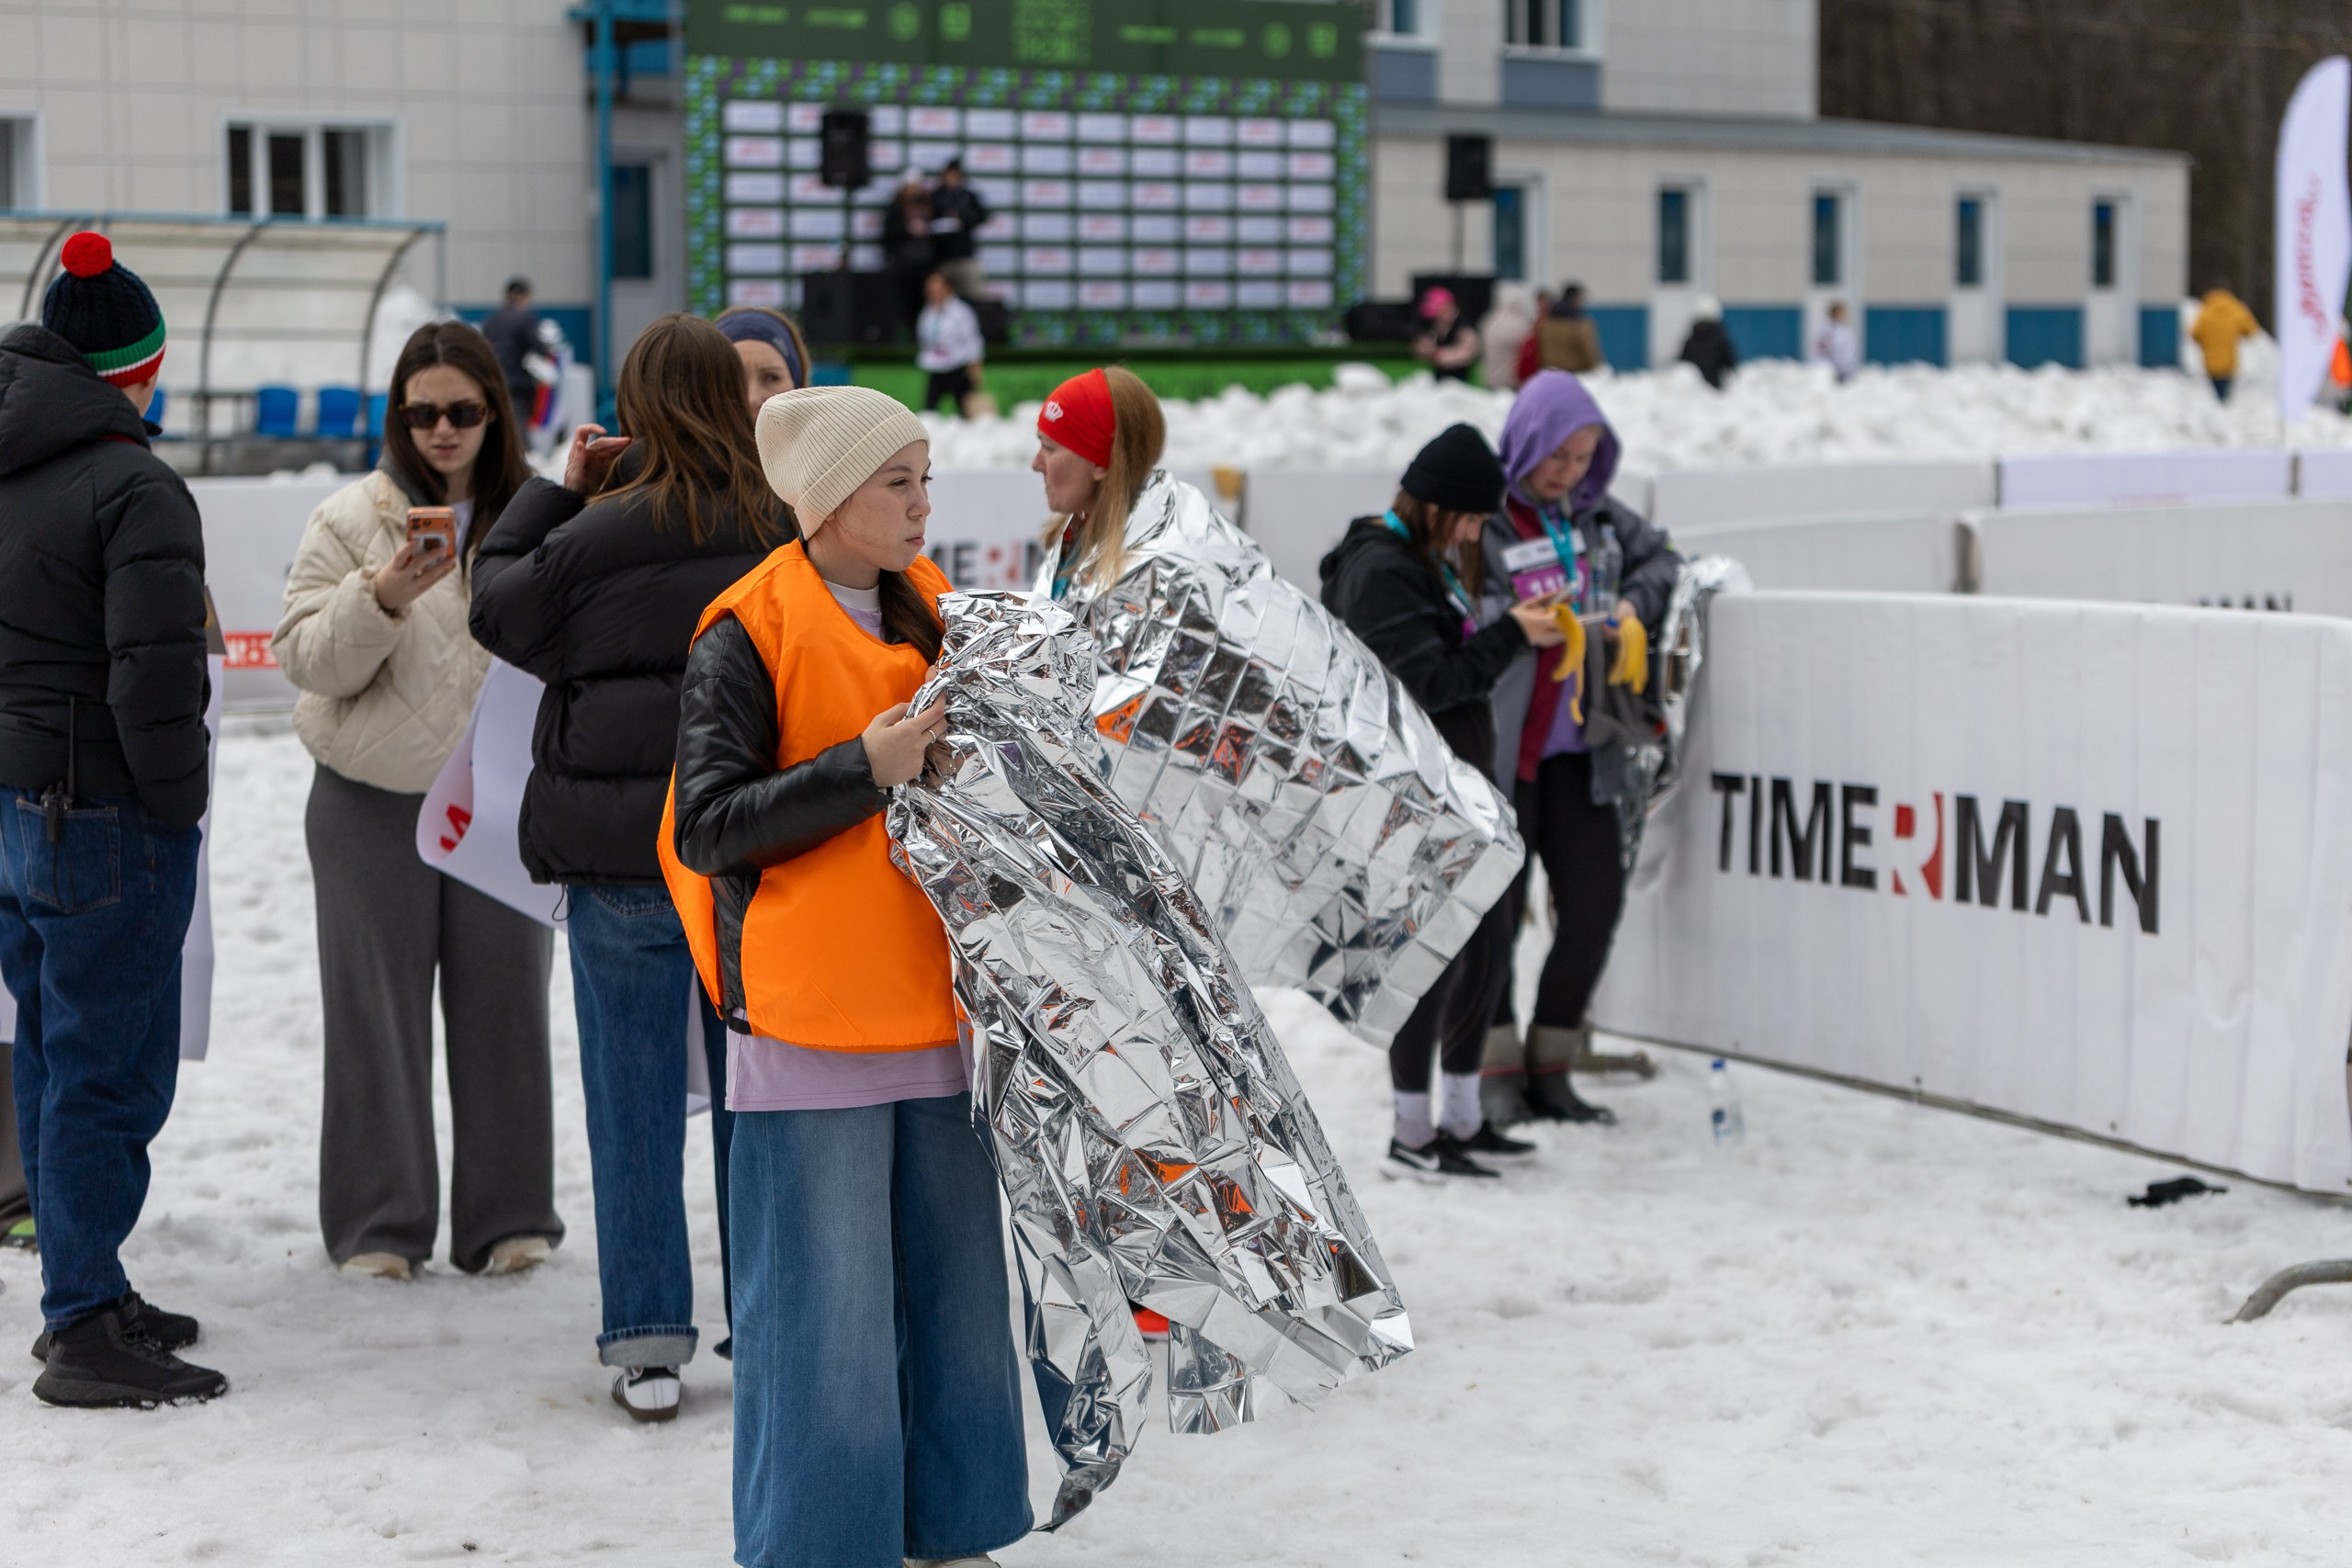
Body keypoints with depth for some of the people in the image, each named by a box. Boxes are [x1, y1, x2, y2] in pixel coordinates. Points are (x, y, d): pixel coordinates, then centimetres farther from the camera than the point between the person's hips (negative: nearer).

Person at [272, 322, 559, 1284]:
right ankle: (377, 1224, 13)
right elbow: (310, 660, -8)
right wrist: (381, 599, -21)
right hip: (374, 803, -1)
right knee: (377, 1008, 4)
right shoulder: (351, 519, -1)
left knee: (504, 1003, 6)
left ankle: (507, 1219, 16)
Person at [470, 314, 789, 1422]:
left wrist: (557, 489, 12)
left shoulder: (601, 533, -10)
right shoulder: (788, 529, -4)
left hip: (623, 853, -2)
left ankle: (647, 1344, 8)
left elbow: (497, 604, 6)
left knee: (636, 1095, 6)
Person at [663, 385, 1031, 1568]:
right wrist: (862, 772, -20)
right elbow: (706, 826, -14)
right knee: (826, 1303, -3)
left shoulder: (929, 616, 13)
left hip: (935, 1011, 7)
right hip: (810, 1022, -7)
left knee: (954, 1282, 11)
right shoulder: (746, 636, -8)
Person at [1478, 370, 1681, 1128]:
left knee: (1596, 901, 5)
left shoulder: (1596, 514, 9)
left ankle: (1551, 1067, 18)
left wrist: (1635, 609, 5)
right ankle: (1497, 1068, 12)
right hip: (1496, 748, -6)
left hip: (1579, 749, 6)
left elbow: (1660, 556, 24)